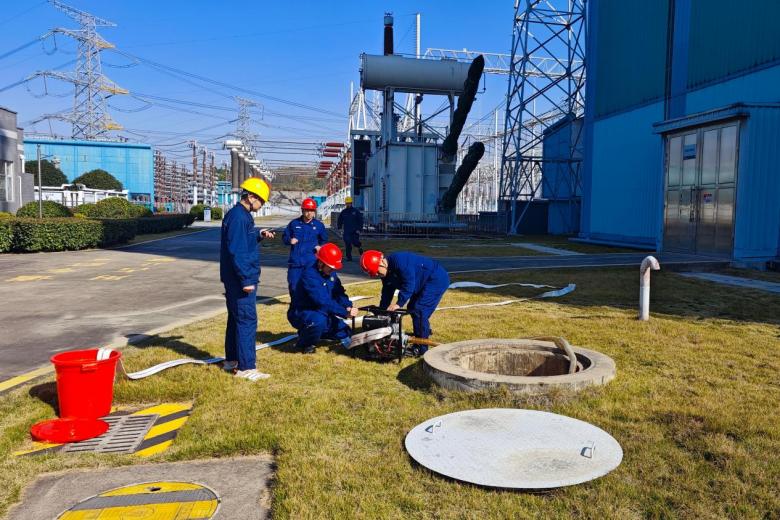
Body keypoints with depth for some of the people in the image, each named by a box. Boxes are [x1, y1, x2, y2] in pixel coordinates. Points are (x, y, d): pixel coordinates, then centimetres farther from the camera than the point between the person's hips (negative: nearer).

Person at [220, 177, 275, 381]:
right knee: (247, 321, -7)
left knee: (236, 318, 18)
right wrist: (246, 279, -23)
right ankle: (246, 367, -2)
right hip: (241, 280, -11)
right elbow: (236, 250, -23)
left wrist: (259, 235, 10)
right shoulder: (238, 217, -18)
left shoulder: (242, 215, 13)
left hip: (236, 279, 11)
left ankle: (232, 360, 30)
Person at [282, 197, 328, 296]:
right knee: (293, 286, 5)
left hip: (311, 262, -1)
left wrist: (320, 247, -3)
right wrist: (290, 240, -9)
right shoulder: (294, 223, 5)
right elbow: (284, 237, 13)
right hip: (295, 261, 1)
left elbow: (324, 240, 18)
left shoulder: (319, 225, 6)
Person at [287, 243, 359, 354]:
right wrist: (345, 313, -37)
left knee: (345, 334, 4)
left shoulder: (331, 273, -2)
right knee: (319, 320, -39)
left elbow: (339, 293, -4)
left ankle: (311, 331, 19)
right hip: (301, 314, -8)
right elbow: (323, 301, -35)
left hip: (321, 313, 8)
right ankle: (305, 344, -9)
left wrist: (348, 306, -25)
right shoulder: (309, 275, -28)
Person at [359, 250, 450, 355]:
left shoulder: (399, 261, -28)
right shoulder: (387, 274, 3)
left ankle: (422, 349, -5)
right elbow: (387, 293, 10)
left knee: (419, 311, -13)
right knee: (412, 309, 12)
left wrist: (399, 303, -27)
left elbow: (409, 284, -30)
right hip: (424, 284, 10)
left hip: (437, 279, -10)